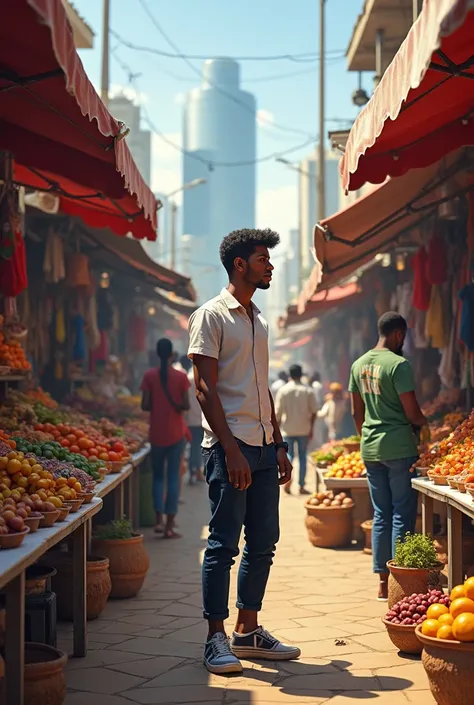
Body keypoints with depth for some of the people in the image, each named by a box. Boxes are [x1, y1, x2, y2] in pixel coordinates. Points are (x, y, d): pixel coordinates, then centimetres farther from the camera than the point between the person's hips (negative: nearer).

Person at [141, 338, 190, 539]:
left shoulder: (150, 376, -4)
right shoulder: (181, 377, -6)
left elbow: (145, 405, -7)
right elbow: (185, 405, -8)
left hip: (156, 433, 1)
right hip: (176, 433, -1)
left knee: (158, 476, 14)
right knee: (173, 477, 3)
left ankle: (159, 520, 4)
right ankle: (169, 526, 1)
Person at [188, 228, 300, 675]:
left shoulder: (258, 320, 18)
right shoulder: (211, 316, -6)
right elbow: (205, 389, -12)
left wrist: (278, 446, 16)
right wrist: (230, 449, -18)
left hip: (263, 447, 8)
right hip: (230, 447, -8)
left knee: (264, 542, 10)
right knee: (224, 544, -4)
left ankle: (248, 631, 20)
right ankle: (216, 639, 4)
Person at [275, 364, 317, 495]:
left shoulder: (283, 390, -4)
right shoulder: (308, 391, -2)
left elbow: (278, 411, -4)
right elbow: (313, 411, -1)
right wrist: (311, 428, 10)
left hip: (288, 429, -1)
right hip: (304, 429, 1)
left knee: (289, 454, 9)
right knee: (302, 457, 8)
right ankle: (301, 486, 8)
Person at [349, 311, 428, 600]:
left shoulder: (358, 365, 9)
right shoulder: (399, 364, -13)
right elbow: (412, 413, -14)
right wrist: (424, 424, 7)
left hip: (370, 448, 7)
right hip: (399, 447, -7)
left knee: (381, 514, 12)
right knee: (403, 514, 0)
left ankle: (383, 581, 15)